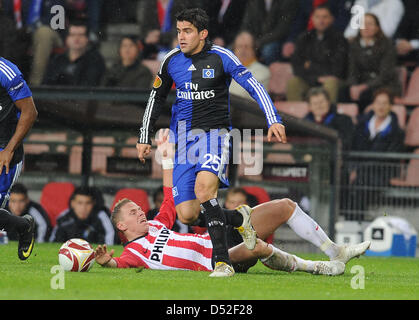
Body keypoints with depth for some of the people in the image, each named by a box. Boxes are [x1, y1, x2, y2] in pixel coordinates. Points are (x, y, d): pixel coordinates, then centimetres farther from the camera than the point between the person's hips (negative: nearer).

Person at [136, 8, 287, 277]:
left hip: (215, 133, -4)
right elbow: (157, 98, 20)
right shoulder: (172, 61, 7)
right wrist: (145, 138, 19)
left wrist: (274, 120, -22)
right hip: (184, 139, 4)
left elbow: (253, 85, -10)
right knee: (186, 215, -9)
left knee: (203, 189, -32)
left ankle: (223, 262, -29)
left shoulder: (220, 57, -6)